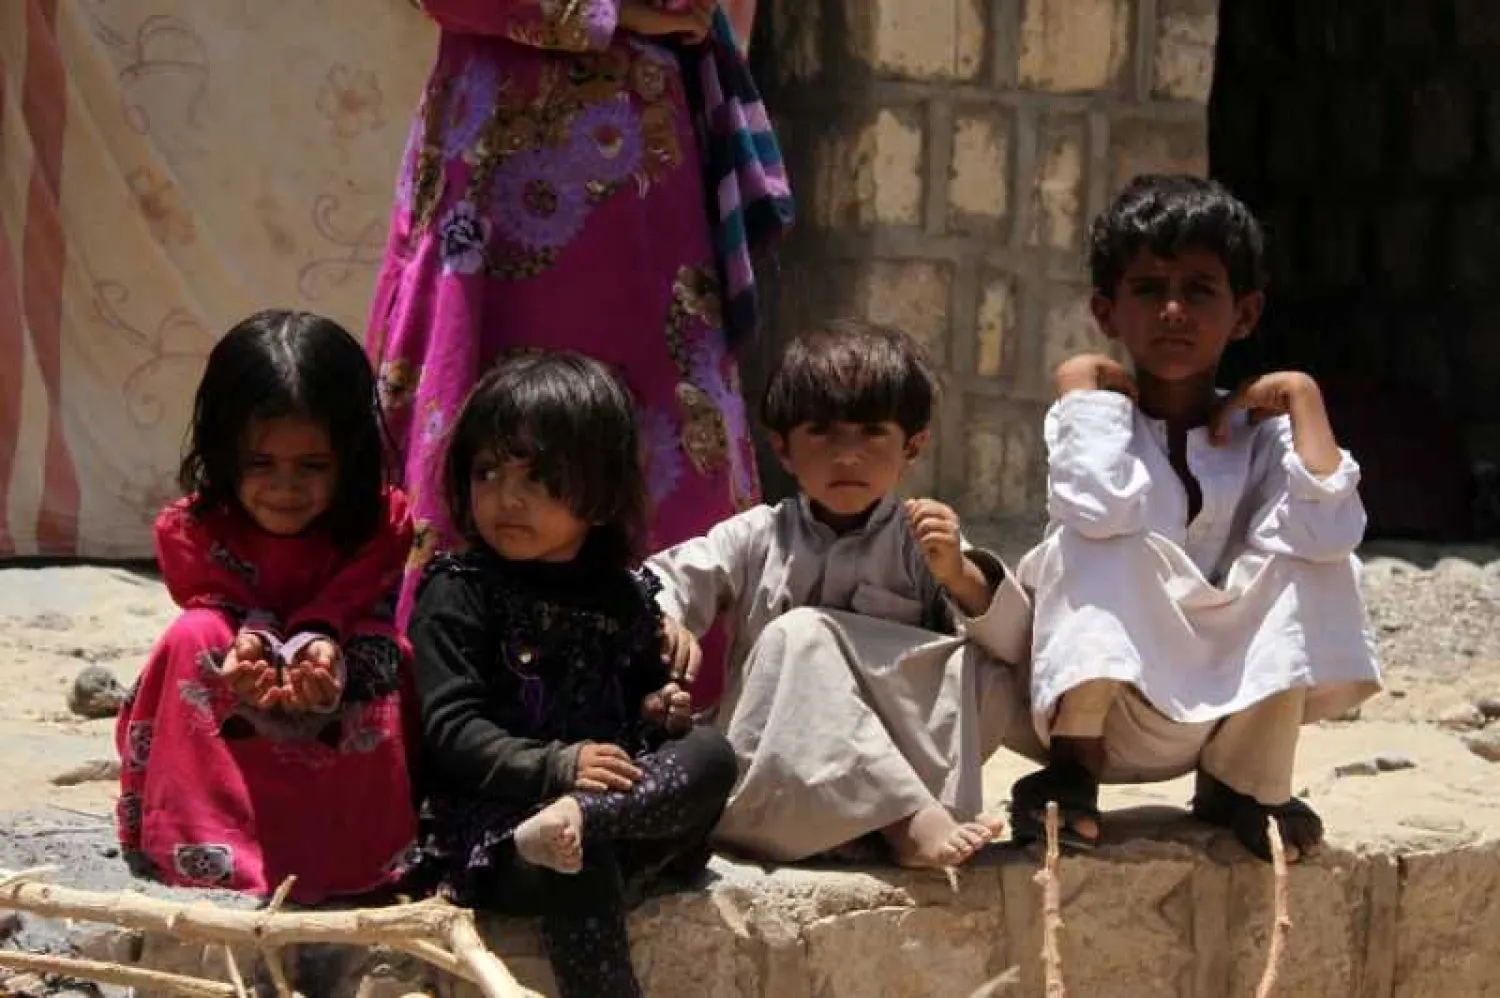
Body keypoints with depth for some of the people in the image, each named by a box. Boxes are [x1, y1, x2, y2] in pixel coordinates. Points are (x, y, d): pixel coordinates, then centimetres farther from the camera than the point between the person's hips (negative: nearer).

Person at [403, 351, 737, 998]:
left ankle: (575, 825, -39)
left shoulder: (623, 598, 16)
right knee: (583, 867, -36)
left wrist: (661, 712, 5)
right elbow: (451, 731, -9)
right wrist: (555, 768, -24)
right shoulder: (457, 594, 0)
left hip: (621, 791, 6)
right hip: (492, 819, -5)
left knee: (710, 755, -19)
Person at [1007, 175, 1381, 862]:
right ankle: (1074, 768, -17)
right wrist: (1083, 385, -17)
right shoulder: (1091, 416, -6)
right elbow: (1099, 509, -31)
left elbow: (1330, 533, -24)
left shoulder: (1260, 432, -1)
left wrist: (1301, 396, -15)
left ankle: (1245, 782, -5)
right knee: (1099, 542, -26)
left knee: (1310, 558, -16)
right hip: (1102, 696, -3)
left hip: (1229, 712, 3)